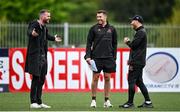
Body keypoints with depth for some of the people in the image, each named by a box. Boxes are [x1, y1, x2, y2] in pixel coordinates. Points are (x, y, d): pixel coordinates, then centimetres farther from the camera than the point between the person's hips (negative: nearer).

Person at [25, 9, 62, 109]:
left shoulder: (44, 27, 15)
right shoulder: (34, 24, -12)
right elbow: (29, 31, -34)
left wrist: (54, 38, 47)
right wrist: (32, 33, -55)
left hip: (43, 56, 9)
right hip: (35, 56, -9)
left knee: (41, 80, 11)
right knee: (36, 78, -9)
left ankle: (39, 102, 17)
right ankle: (33, 102, -5)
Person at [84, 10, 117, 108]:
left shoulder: (111, 29, 7)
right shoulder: (94, 28, 1)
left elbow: (114, 44, 11)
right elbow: (89, 43, 1)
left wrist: (114, 57, 6)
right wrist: (88, 56, -7)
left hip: (108, 58, 2)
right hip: (96, 57, -2)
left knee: (107, 78, 4)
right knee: (95, 78, 0)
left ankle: (107, 100, 10)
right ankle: (93, 100, 7)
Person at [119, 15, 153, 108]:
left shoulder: (140, 32, -13)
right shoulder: (141, 32, 20)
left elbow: (133, 45, -19)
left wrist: (127, 41, 2)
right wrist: (131, 59, 17)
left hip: (136, 62, -10)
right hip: (138, 62, 10)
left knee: (131, 81, -8)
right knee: (139, 81, 11)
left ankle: (130, 102, -6)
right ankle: (148, 102, 11)